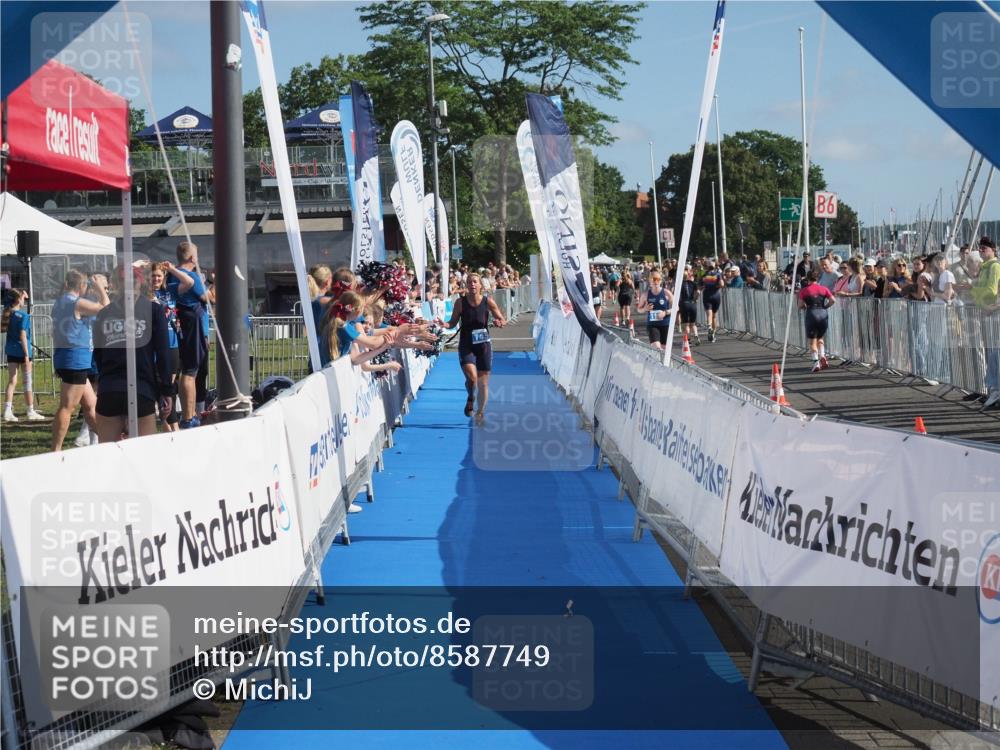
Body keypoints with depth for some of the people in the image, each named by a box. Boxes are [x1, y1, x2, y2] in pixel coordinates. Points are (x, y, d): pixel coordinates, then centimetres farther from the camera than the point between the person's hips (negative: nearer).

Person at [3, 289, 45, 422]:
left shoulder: (7, 313, 4)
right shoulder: (23, 315, -14)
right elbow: (22, 336, -17)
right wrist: (26, 355, -16)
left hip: (10, 350, 6)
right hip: (21, 350, -6)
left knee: (12, 381, 7)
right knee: (28, 382, 4)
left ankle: (7, 411, 0)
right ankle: (31, 412, 10)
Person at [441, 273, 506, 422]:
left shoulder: (488, 302, -4)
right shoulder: (460, 302, -4)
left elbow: (502, 320, 4)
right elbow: (453, 323, 4)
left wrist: (500, 322, -20)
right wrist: (444, 325, -17)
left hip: (483, 345, 1)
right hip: (466, 346, -1)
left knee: (483, 382, 6)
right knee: (472, 376, -22)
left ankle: (480, 413, 22)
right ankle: (470, 399, 10)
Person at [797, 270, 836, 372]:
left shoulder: (804, 290, 1)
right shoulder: (823, 289, 8)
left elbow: (800, 306, -2)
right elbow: (833, 300, -2)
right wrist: (825, 306, 13)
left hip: (811, 314, -2)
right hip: (823, 313, 3)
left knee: (812, 340, 5)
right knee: (820, 338, 19)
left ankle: (816, 362, -8)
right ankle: (822, 356, -3)